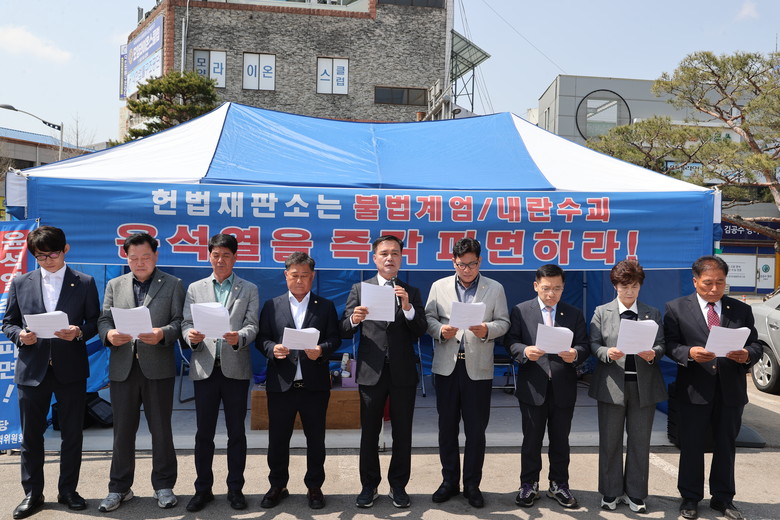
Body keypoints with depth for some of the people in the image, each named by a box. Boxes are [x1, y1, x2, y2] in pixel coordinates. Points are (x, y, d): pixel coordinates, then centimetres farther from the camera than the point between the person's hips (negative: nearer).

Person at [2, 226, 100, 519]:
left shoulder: (84, 283, 3)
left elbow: (94, 321, 2)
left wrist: (79, 332, -18)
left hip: (71, 369, -1)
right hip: (32, 369, 1)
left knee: (72, 434, 8)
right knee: (31, 435, 9)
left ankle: (68, 491, 23)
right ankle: (32, 494, 25)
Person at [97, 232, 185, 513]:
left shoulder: (173, 285, 4)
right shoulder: (115, 285, 13)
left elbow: (179, 321, -2)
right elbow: (104, 319, 8)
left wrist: (162, 333, -22)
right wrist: (109, 334, -14)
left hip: (158, 367, -2)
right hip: (122, 368, 3)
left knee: (161, 429, 6)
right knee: (122, 429, 10)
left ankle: (163, 485, 20)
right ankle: (119, 487, 24)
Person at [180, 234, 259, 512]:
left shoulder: (249, 289, 7)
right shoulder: (195, 288, 11)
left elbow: (252, 326, -3)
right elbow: (186, 324, 4)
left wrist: (239, 337, -24)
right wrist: (191, 336, -18)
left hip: (236, 368, -1)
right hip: (205, 368, 1)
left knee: (236, 432, 7)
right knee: (204, 432, 8)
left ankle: (235, 488, 19)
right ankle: (203, 488, 22)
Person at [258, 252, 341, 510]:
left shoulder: (326, 306, 6)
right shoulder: (271, 305, 8)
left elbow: (335, 339, 1)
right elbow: (261, 338, 3)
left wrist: (322, 350, -19)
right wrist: (272, 349, -17)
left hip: (315, 384, 0)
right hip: (280, 384, 1)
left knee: (315, 439, 10)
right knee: (277, 439, 10)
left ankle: (314, 486, 26)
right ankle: (277, 486, 28)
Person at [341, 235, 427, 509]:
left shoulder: (412, 292, 5)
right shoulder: (359, 289, 4)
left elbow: (420, 332, -5)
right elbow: (344, 331, -1)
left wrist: (407, 307, -20)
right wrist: (354, 319, -23)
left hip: (403, 373, 1)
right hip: (371, 372, 0)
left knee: (402, 433, 10)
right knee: (369, 433, 10)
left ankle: (398, 485, 26)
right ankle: (369, 486, 26)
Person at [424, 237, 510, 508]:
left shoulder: (495, 288, 3)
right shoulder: (439, 286, 6)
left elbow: (503, 322, 1)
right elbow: (428, 318, 5)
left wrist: (487, 330, -18)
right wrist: (440, 331, -15)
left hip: (478, 368, -1)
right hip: (447, 366, 2)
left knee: (476, 429, 7)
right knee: (447, 426, 11)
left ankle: (472, 484, 22)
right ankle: (449, 481, 25)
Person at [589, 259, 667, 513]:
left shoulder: (653, 313, 8)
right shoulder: (602, 312, 4)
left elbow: (661, 344, 2)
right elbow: (594, 344, -1)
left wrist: (653, 354, -19)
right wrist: (608, 353, -21)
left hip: (644, 386, 1)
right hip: (612, 385, -1)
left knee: (640, 442, 9)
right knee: (610, 442, 7)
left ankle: (635, 494, 22)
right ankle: (611, 492, 21)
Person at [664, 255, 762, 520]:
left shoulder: (741, 310, 7)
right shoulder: (677, 308, -1)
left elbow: (755, 344, 4)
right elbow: (670, 345, -5)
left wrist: (747, 355, -18)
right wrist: (689, 352, -25)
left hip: (731, 390, 3)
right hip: (694, 389, -2)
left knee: (726, 445, 15)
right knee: (691, 446, 8)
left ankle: (723, 498, 31)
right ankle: (690, 498, 23)